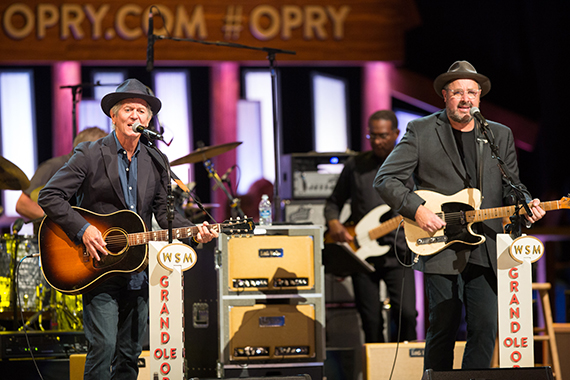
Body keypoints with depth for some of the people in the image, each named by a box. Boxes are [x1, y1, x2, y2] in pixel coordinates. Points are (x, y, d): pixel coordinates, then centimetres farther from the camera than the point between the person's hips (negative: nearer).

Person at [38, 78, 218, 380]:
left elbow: (164, 212, 12)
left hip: (137, 272, 5)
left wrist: (194, 231, -6)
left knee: (130, 355, 8)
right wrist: (83, 230, -18)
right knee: (103, 345, -15)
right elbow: (49, 196, -8)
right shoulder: (90, 155, -5)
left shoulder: (155, 162, 9)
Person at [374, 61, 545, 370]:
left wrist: (525, 205, -6)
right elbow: (385, 179, -1)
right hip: (441, 249, -3)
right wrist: (417, 209, -13)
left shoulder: (501, 136, 14)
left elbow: (512, 186, 16)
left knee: (485, 329, 0)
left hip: (486, 252, 3)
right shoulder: (421, 131, 2)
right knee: (443, 329, -3)